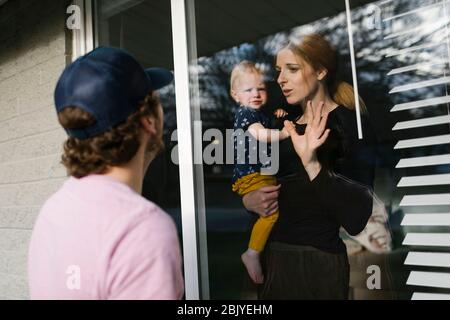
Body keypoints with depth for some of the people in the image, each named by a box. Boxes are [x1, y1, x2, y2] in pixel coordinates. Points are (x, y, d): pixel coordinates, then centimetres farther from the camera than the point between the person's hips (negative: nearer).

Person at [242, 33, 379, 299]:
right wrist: (249, 200, -4)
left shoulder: (348, 124, -12)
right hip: (274, 257, 6)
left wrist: (312, 163, -33)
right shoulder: (289, 126, 7)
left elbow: (355, 221, -22)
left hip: (317, 261, -6)